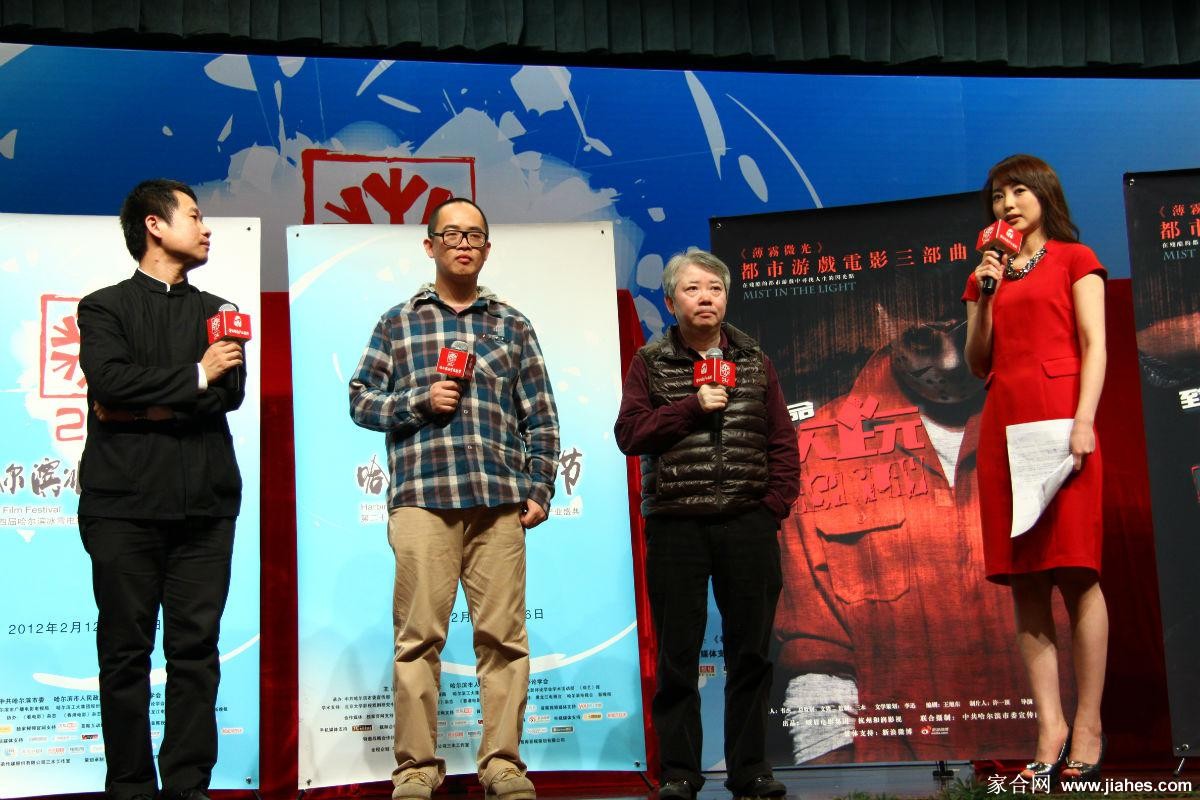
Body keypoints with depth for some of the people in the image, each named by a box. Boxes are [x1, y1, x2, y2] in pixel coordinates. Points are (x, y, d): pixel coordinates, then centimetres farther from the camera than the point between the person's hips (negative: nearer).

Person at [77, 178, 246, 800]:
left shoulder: (218, 313, 18)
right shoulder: (104, 307, 8)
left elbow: (231, 392, 2)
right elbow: (108, 379, -10)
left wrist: (146, 405, -8)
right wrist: (194, 377, -7)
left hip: (204, 504, 3)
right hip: (124, 503, -3)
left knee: (196, 649, 2)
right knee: (126, 651, 2)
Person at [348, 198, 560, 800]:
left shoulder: (512, 323, 17)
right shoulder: (397, 322, 15)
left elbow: (541, 416, 14)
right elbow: (360, 400, 11)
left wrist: (540, 490, 5)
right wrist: (418, 402, -6)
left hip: (501, 500, 1)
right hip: (422, 497, -1)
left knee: (503, 635, 0)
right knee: (419, 636, -2)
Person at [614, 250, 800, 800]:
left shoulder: (753, 360, 11)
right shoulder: (651, 363, 6)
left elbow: (782, 441, 9)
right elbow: (629, 434, -5)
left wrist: (776, 505, 0)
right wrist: (692, 407, -13)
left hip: (748, 523, 2)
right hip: (675, 526, -1)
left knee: (750, 649, 5)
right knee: (677, 654, 2)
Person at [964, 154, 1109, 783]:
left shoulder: (1074, 259, 10)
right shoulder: (987, 273, 22)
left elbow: (1094, 344, 0)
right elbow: (977, 364, 15)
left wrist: (1084, 420, -13)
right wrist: (985, 295, 3)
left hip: (1059, 416, -4)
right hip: (1003, 423, 4)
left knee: (1075, 573, -7)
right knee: (1024, 583, -1)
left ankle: (1087, 728, -4)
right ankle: (1050, 730, -1)